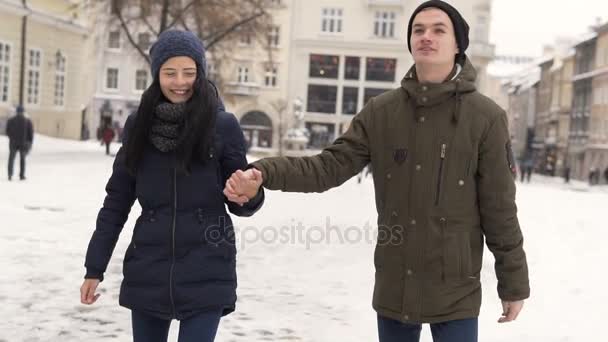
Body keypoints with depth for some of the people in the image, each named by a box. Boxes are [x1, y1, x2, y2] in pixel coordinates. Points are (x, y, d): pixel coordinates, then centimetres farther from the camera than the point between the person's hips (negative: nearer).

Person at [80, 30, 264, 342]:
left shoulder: (223, 124, -6)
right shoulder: (138, 124, 2)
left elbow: (239, 205, -1)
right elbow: (117, 202, 8)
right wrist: (94, 268, 7)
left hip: (206, 274, -3)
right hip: (147, 272, 3)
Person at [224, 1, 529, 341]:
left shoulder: (486, 117, -8)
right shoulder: (380, 111, 0)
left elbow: (499, 208, -6)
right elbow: (332, 165, -6)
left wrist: (514, 282, -2)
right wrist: (265, 173, -22)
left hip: (456, 294, -3)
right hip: (393, 290, 3)